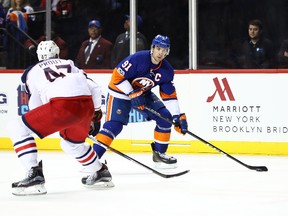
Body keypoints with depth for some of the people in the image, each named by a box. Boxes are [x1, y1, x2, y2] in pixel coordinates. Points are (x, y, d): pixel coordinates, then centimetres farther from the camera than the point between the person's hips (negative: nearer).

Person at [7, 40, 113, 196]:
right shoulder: (70, 65, 33)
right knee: (72, 142, 36)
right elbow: (94, 88, 25)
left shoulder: (32, 71, 23)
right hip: (87, 106, 6)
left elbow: (35, 107, 19)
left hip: (62, 104, -6)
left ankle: (34, 176, -10)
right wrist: (96, 112, 40)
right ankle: (101, 173, 46)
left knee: (17, 128, 4)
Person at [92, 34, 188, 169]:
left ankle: (159, 154, 9)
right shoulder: (138, 59, -27)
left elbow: (169, 95, -3)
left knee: (165, 117, -5)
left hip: (143, 94, 6)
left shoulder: (167, 71, -8)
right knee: (114, 125, -21)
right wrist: (132, 94, -27)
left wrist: (178, 117, -11)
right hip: (120, 92, -6)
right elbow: (117, 76, -25)